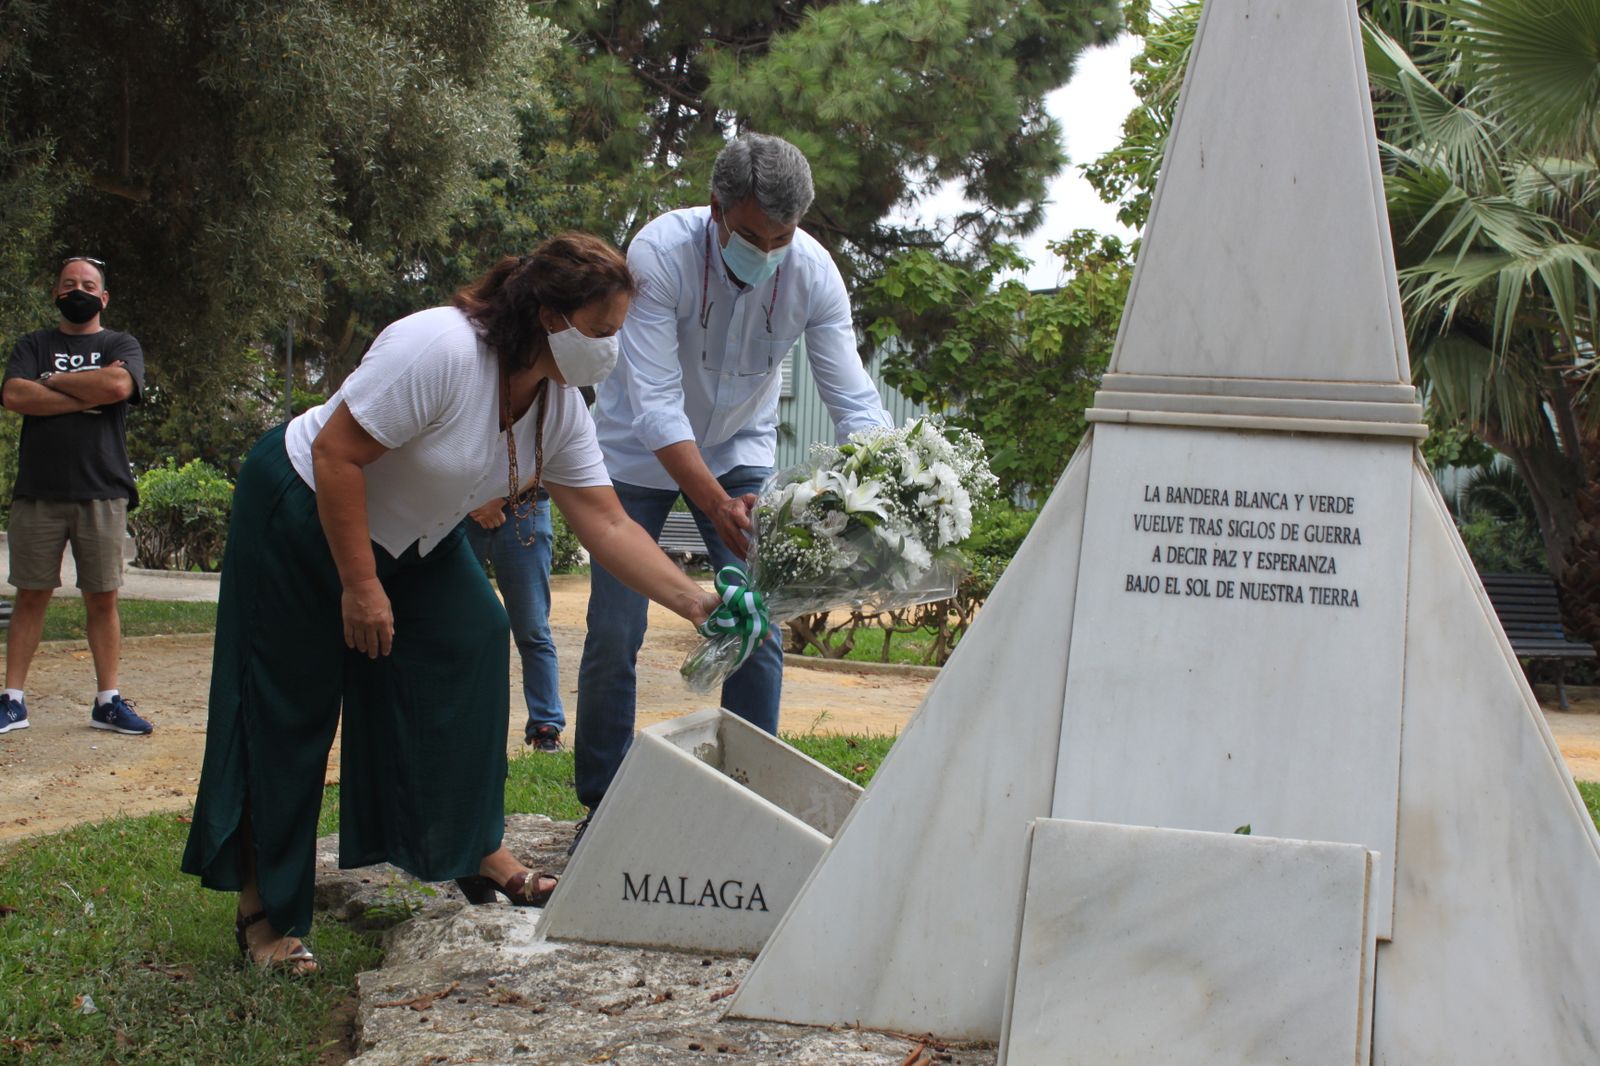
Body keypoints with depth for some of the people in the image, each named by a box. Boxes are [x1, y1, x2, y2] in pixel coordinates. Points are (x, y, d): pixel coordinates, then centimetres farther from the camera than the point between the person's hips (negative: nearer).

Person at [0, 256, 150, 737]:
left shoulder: (121, 345, 11)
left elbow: (119, 386, -12)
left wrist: (54, 381, -2)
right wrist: (87, 393, -8)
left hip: (102, 493, -1)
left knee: (102, 598, 2)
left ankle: (108, 701, 6)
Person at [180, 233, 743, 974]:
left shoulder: (560, 406, -7)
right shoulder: (440, 350, -32)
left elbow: (608, 527, -6)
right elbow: (335, 452, -31)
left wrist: (695, 603, -17)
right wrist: (360, 587, -28)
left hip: (409, 536, 8)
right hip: (299, 511, -8)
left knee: (471, 647, -3)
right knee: (289, 712, -4)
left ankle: (477, 856, 8)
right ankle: (262, 913, 4)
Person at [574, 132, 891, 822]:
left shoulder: (812, 272, -22)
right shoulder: (660, 252, -31)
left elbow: (854, 401, -21)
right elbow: (655, 403, -36)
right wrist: (718, 506, -49)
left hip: (740, 449, 2)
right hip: (640, 451, -2)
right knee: (614, 635, -5)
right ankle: (601, 805, 11)